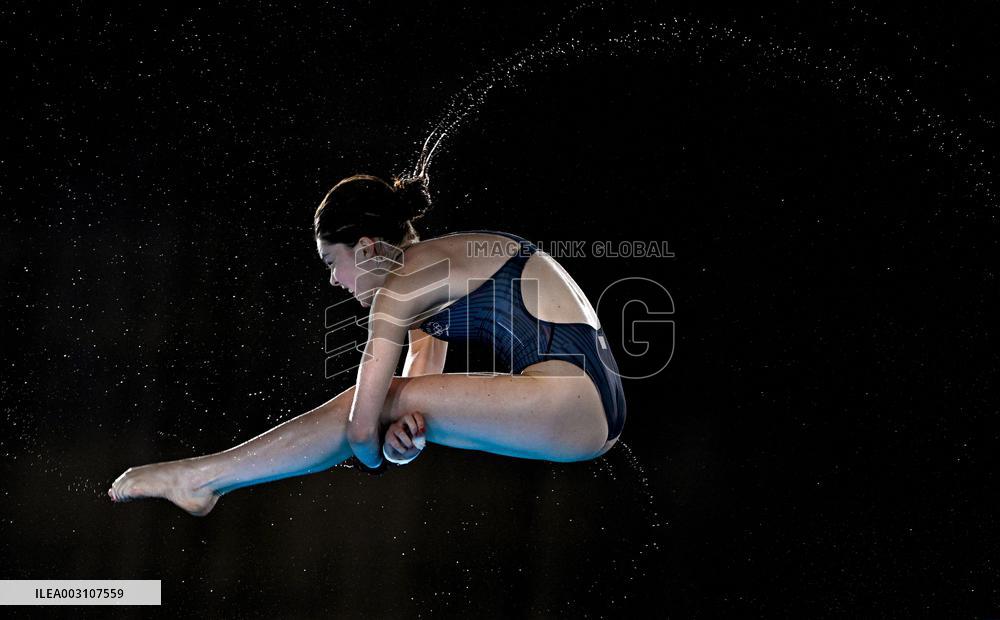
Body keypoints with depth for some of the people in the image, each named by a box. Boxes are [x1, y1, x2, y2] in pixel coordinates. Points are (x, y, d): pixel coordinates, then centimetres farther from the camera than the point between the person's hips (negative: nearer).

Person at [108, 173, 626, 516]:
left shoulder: (405, 279, -10)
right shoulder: (432, 271, 21)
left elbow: (363, 425, -15)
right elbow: (420, 385, 13)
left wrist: (376, 460, 5)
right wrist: (403, 431, -7)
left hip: (572, 400, -10)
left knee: (369, 406, -10)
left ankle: (204, 477, -3)